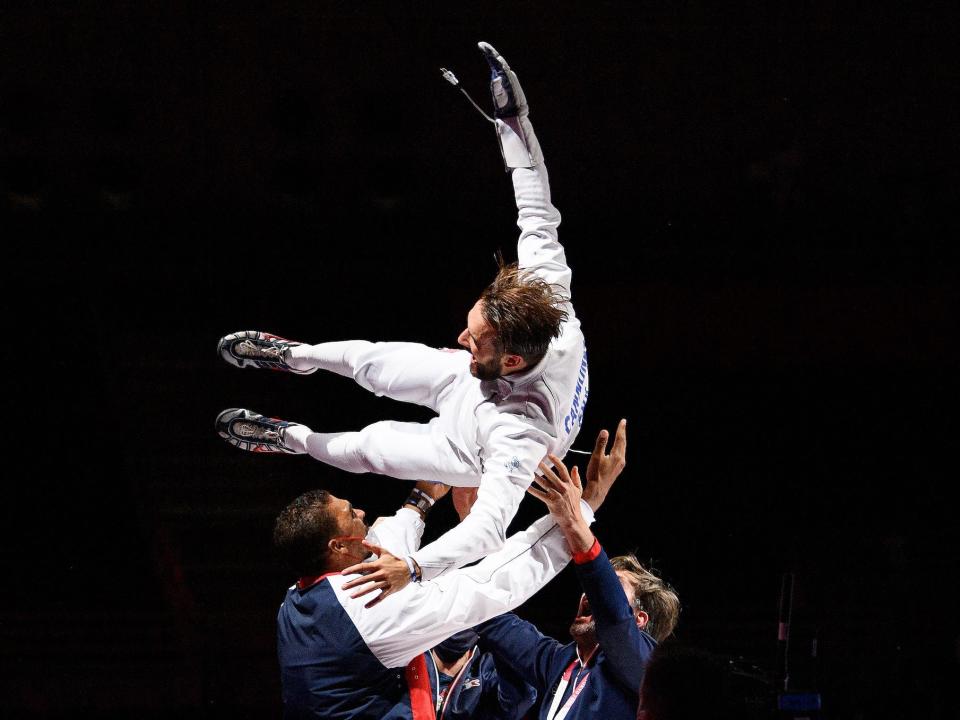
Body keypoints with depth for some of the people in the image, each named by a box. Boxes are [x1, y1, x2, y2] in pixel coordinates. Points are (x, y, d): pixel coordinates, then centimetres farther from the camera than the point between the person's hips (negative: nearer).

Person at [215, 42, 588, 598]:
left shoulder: (520, 431, -52)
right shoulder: (559, 326, -37)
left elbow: (490, 526, -56)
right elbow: (538, 221, -27)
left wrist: (413, 568, -69)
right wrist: (515, 124, -24)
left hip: (482, 460, -5)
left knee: (370, 447, 13)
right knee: (368, 362, 14)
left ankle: (293, 440, 45)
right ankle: (297, 356, 45)